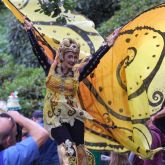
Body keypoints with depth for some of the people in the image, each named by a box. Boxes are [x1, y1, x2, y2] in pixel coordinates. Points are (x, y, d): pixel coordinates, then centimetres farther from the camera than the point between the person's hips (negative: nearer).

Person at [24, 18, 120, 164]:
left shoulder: (77, 72, 0)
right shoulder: (51, 68, -2)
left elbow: (94, 58, 1)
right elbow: (37, 50, -5)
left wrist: (108, 43, -2)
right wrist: (30, 31, -8)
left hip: (73, 115, 2)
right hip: (55, 117, -2)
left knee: (79, 150, 2)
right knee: (67, 148, -17)